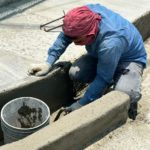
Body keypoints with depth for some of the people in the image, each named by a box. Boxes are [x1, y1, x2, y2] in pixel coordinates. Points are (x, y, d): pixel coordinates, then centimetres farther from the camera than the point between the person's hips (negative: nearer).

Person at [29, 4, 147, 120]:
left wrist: (81, 104, -22)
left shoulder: (110, 44, -43)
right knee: (75, 73, -19)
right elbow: (64, 36, -10)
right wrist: (49, 63, -17)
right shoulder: (87, 14, -26)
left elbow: (102, 78, -31)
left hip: (130, 58, -6)